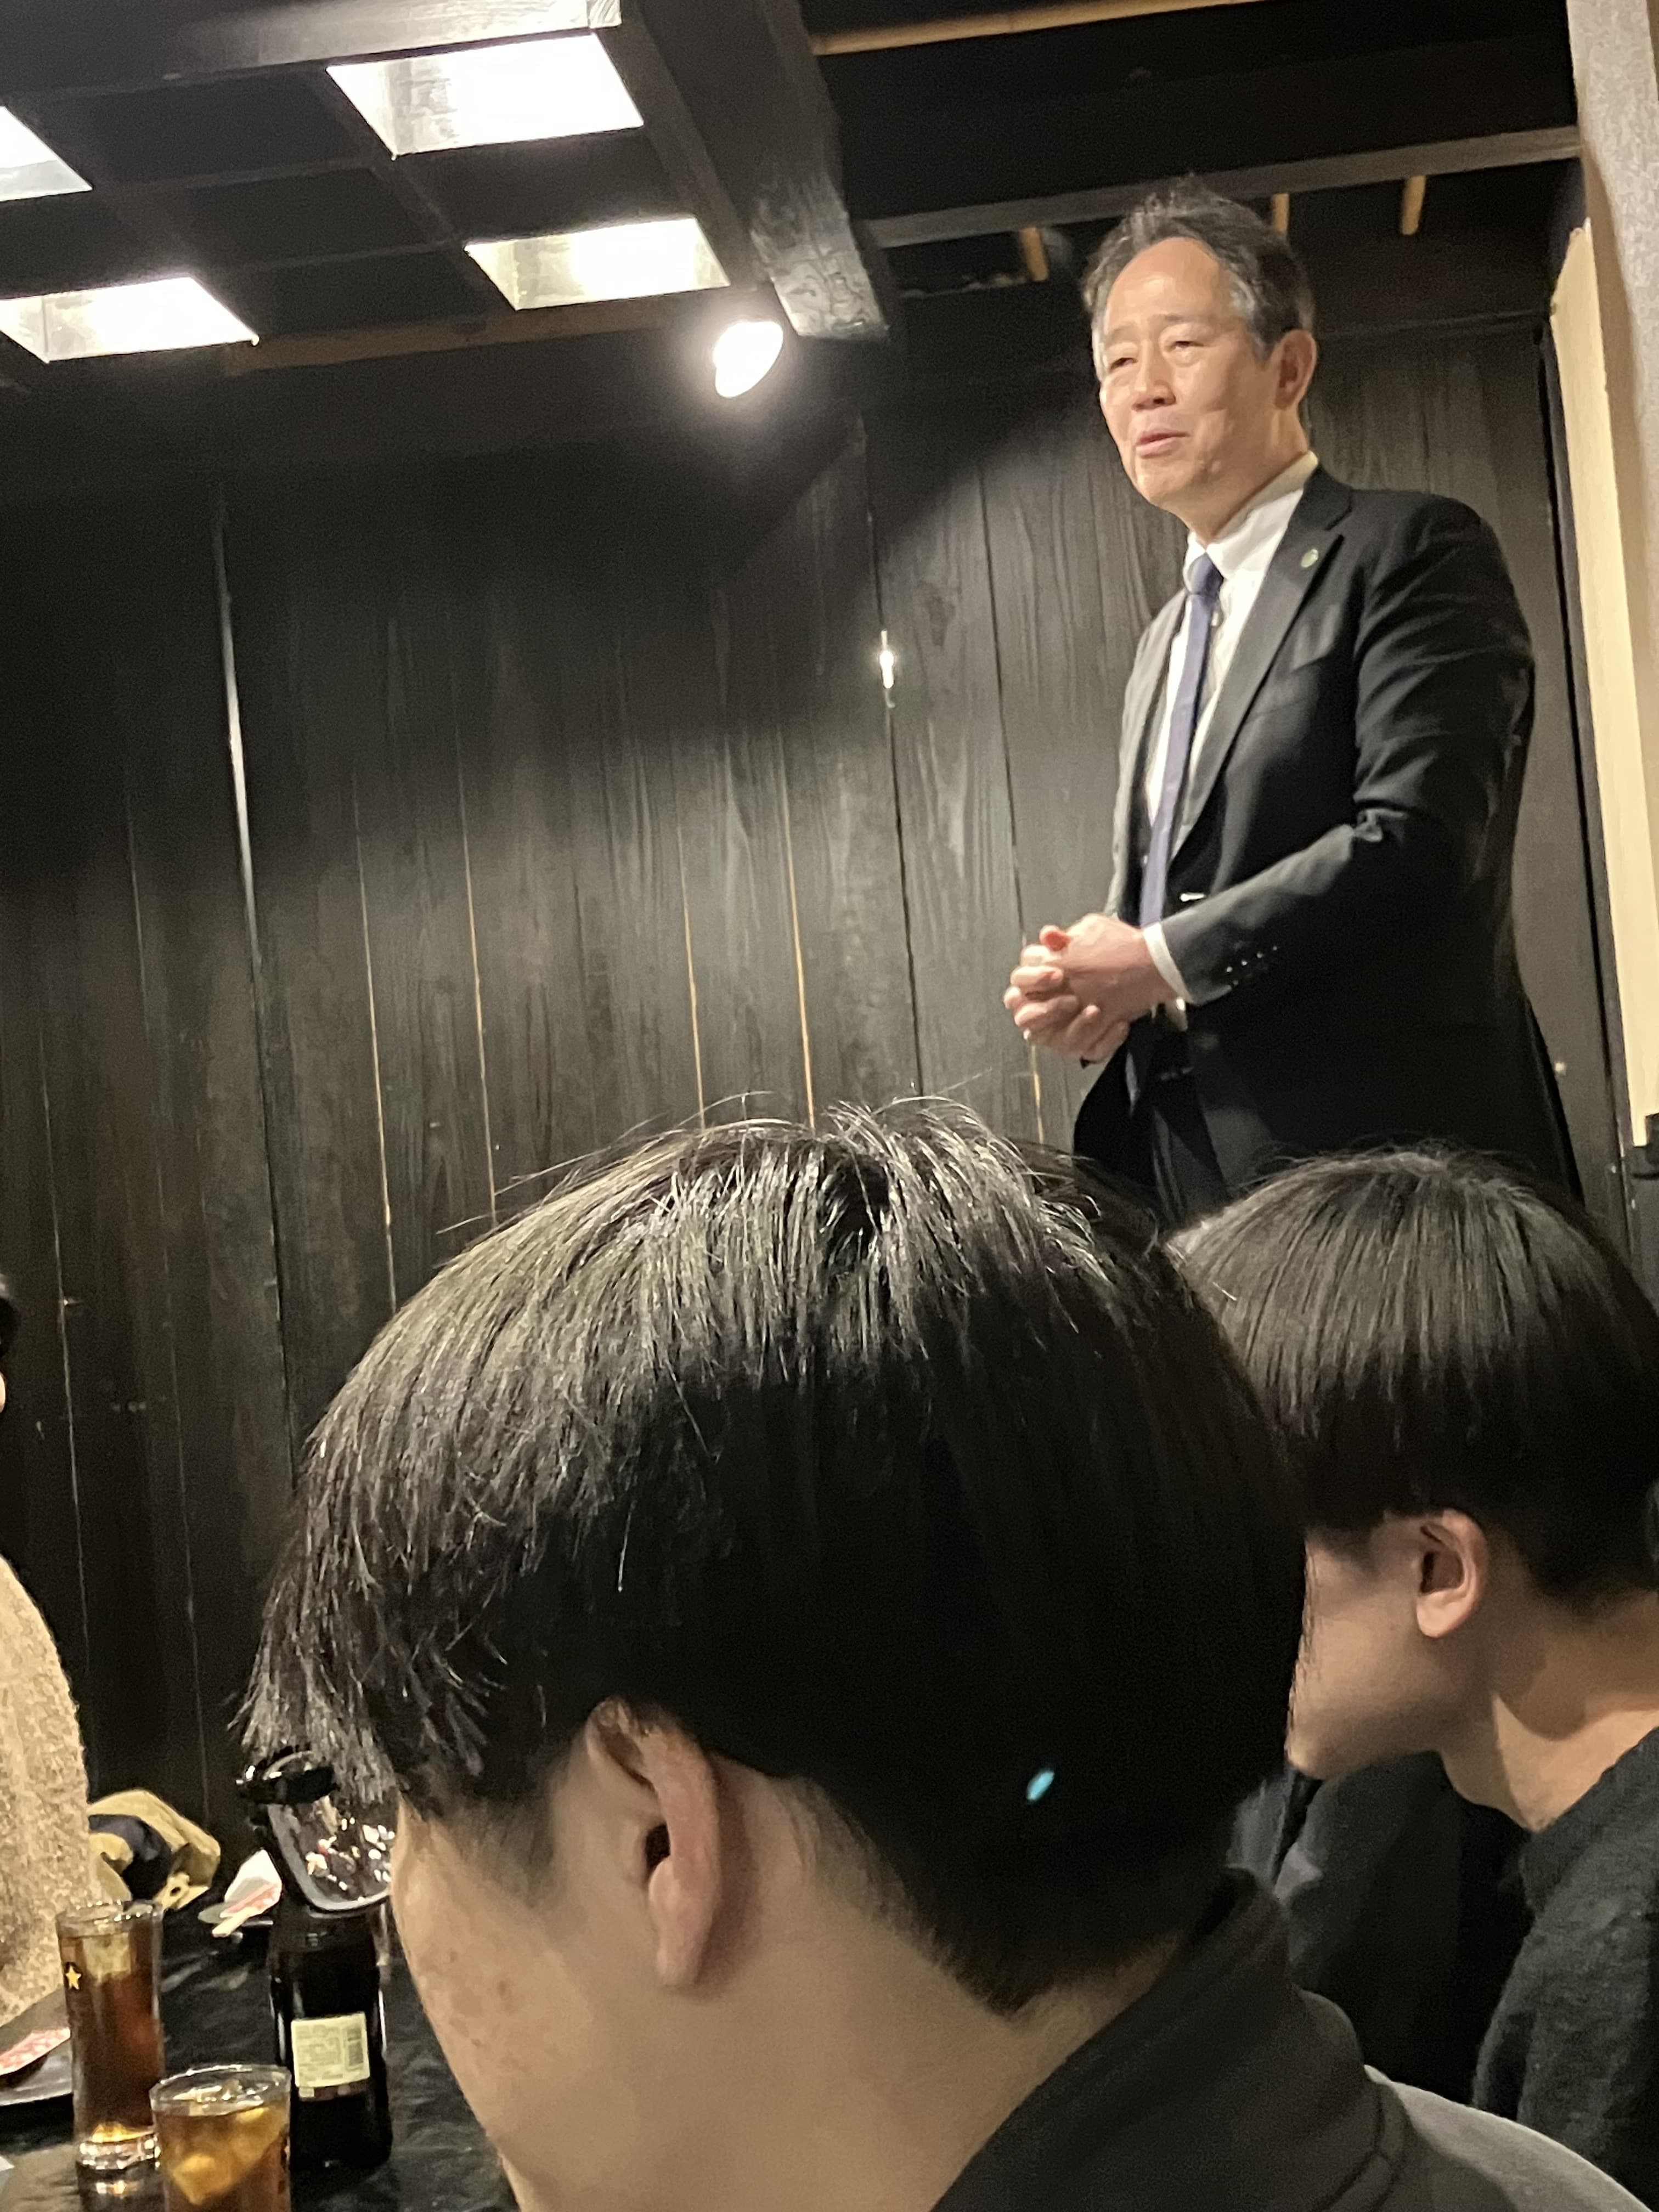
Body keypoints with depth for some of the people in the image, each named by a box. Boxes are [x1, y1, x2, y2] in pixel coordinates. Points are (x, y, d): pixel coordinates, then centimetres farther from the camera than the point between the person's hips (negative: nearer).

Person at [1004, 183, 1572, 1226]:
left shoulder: (1416, 552, -3)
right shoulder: (1166, 642, 21)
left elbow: (1415, 840, -16)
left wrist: (1160, 962, -12)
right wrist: (1081, 982, 2)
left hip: (1383, 1151, -7)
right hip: (1196, 1175, 7)